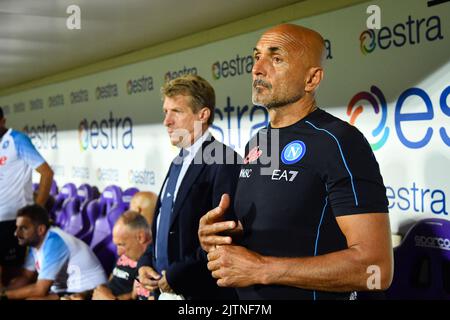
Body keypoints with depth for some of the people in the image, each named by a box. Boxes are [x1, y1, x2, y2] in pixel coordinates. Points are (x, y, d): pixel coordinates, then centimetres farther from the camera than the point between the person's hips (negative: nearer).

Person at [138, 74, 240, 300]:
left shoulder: (224, 162, -15)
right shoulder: (179, 162, 14)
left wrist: (175, 276, -17)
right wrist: (146, 264, 4)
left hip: (199, 291, -8)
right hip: (164, 290, 8)